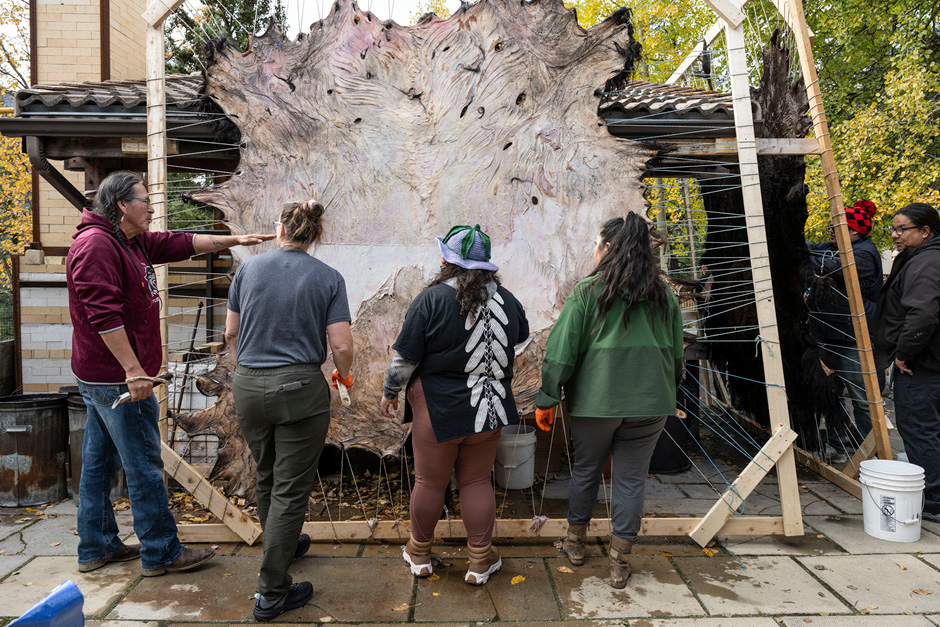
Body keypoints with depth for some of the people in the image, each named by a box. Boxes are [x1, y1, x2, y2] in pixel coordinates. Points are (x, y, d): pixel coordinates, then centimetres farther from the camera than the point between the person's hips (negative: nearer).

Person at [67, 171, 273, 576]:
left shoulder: (133, 241, 12)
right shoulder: (96, 244, -18)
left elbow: (180, 244, 18)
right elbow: (103, 314, -25)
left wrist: (232, 240, 11)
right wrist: (133, 371, -26)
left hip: (100, 377, 11)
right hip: (117, 377, -11)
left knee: (100, 460, 17)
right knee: (144, 465, -2)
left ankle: (96, 548, 30)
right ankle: (161, 553, 10)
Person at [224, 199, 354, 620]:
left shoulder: (248, 268, 3)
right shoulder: (328, 278, -5)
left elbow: (231, 333, 9)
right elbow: (342, 346, -11)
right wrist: (343, 375, 10)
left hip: (248, 388, 4)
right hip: (300, 390, -4)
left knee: (267, 477, 24)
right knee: (291, 489, 5)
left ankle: (282, 545, 46)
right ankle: (272, 593, 12)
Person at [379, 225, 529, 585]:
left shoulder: (432, 299, -14)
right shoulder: (507, 301, -1)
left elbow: (405, 356, -10)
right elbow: (521, 337, 18)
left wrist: (390, 391, 5)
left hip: (439, 408, -3)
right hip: (489, 408, 4)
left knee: (430, 481, 13)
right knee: (477, 481, 15)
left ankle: (419, 553, 33)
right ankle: (480, 561, 24)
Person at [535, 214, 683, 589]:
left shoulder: (587, 291, -7)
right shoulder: (664, 295, 6)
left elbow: (562, 350, -8)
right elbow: (677, 355, 13)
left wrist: (547, 400, -2)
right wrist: (666, 393, 24)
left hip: (596, 399, -2)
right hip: (650, 402, 3)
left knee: (585, 470, 15)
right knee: (632, 478, 10)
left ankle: (575, 542, 32)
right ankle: (619, 561, 19)